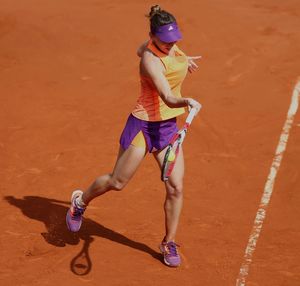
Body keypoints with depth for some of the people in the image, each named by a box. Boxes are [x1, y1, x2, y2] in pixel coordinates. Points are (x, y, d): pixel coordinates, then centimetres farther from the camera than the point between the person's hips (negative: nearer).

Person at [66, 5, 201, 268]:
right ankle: (81, 201, 39)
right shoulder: (151, 61, -25)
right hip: (143, 125, -7)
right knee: (117, 182, 8)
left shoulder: (171, 46, -1)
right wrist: (187, 102, -57)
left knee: (175, 188, -1)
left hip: (168, 127, 7)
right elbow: (168, 98, -36)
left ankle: (169, 244, 17)